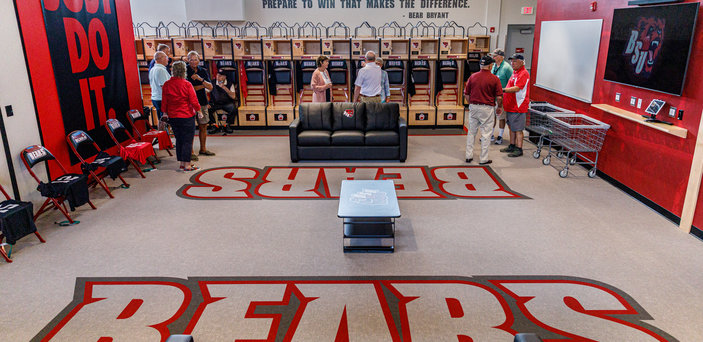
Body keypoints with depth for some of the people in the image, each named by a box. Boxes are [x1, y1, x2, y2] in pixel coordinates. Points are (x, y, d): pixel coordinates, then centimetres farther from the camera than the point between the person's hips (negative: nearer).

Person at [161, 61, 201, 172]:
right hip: (187, 116, -5)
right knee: (187, 140, 1)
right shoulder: (187, 84, -13)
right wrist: (198, 111, 5)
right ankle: (187, 165, 1)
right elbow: (194, 101, -10)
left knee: (179, 140, 14)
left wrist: (165, 113, 19)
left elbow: (164, 101, 8)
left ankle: (182, 163, 19)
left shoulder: (167, 84, 1)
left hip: (173, 117, 5)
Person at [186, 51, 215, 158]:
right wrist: (202, 85, -6)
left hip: (202, 102, 5)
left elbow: (210, 87, 0)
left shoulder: (203, 71, 9)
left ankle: (203, 149, 22)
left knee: (203, 126, 9)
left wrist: (200, 79, -16)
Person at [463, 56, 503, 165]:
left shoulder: (472, 77, 2)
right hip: (487, 108, -4)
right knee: (486, 134, 4)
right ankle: (484, 159, 8)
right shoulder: (494, 79, -8)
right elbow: (499, 97, -8)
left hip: (473, 107, 4)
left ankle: (469, 156, 18)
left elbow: (466, 94, 6)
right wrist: (499, 107, 9)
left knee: (471, 132, 14)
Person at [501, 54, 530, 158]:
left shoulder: (523, 73, -14)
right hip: (511, 106, 10)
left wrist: (502, 90, -29)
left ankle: (519, 149, 1)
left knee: (518, 129, -5)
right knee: (511, 127, 16)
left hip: (518, 106, -10)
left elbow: (516, 88, -25)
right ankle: (512, 146, 26)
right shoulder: (515, 72, 17)